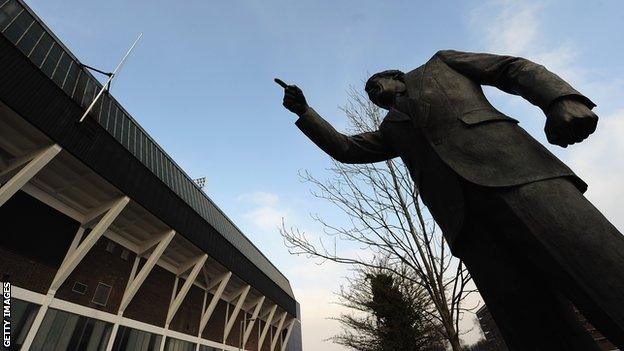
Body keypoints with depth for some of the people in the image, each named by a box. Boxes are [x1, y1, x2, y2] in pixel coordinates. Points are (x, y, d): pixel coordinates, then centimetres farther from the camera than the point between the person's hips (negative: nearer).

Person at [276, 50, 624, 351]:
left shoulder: (440, 63, 29)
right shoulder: (392, 130, 35)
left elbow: (516, 68, 17)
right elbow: (345, 148, 30)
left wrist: (563, 99, -4)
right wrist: (304, 111, 28)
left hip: (511, 172, -2)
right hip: (463, 217, 3)